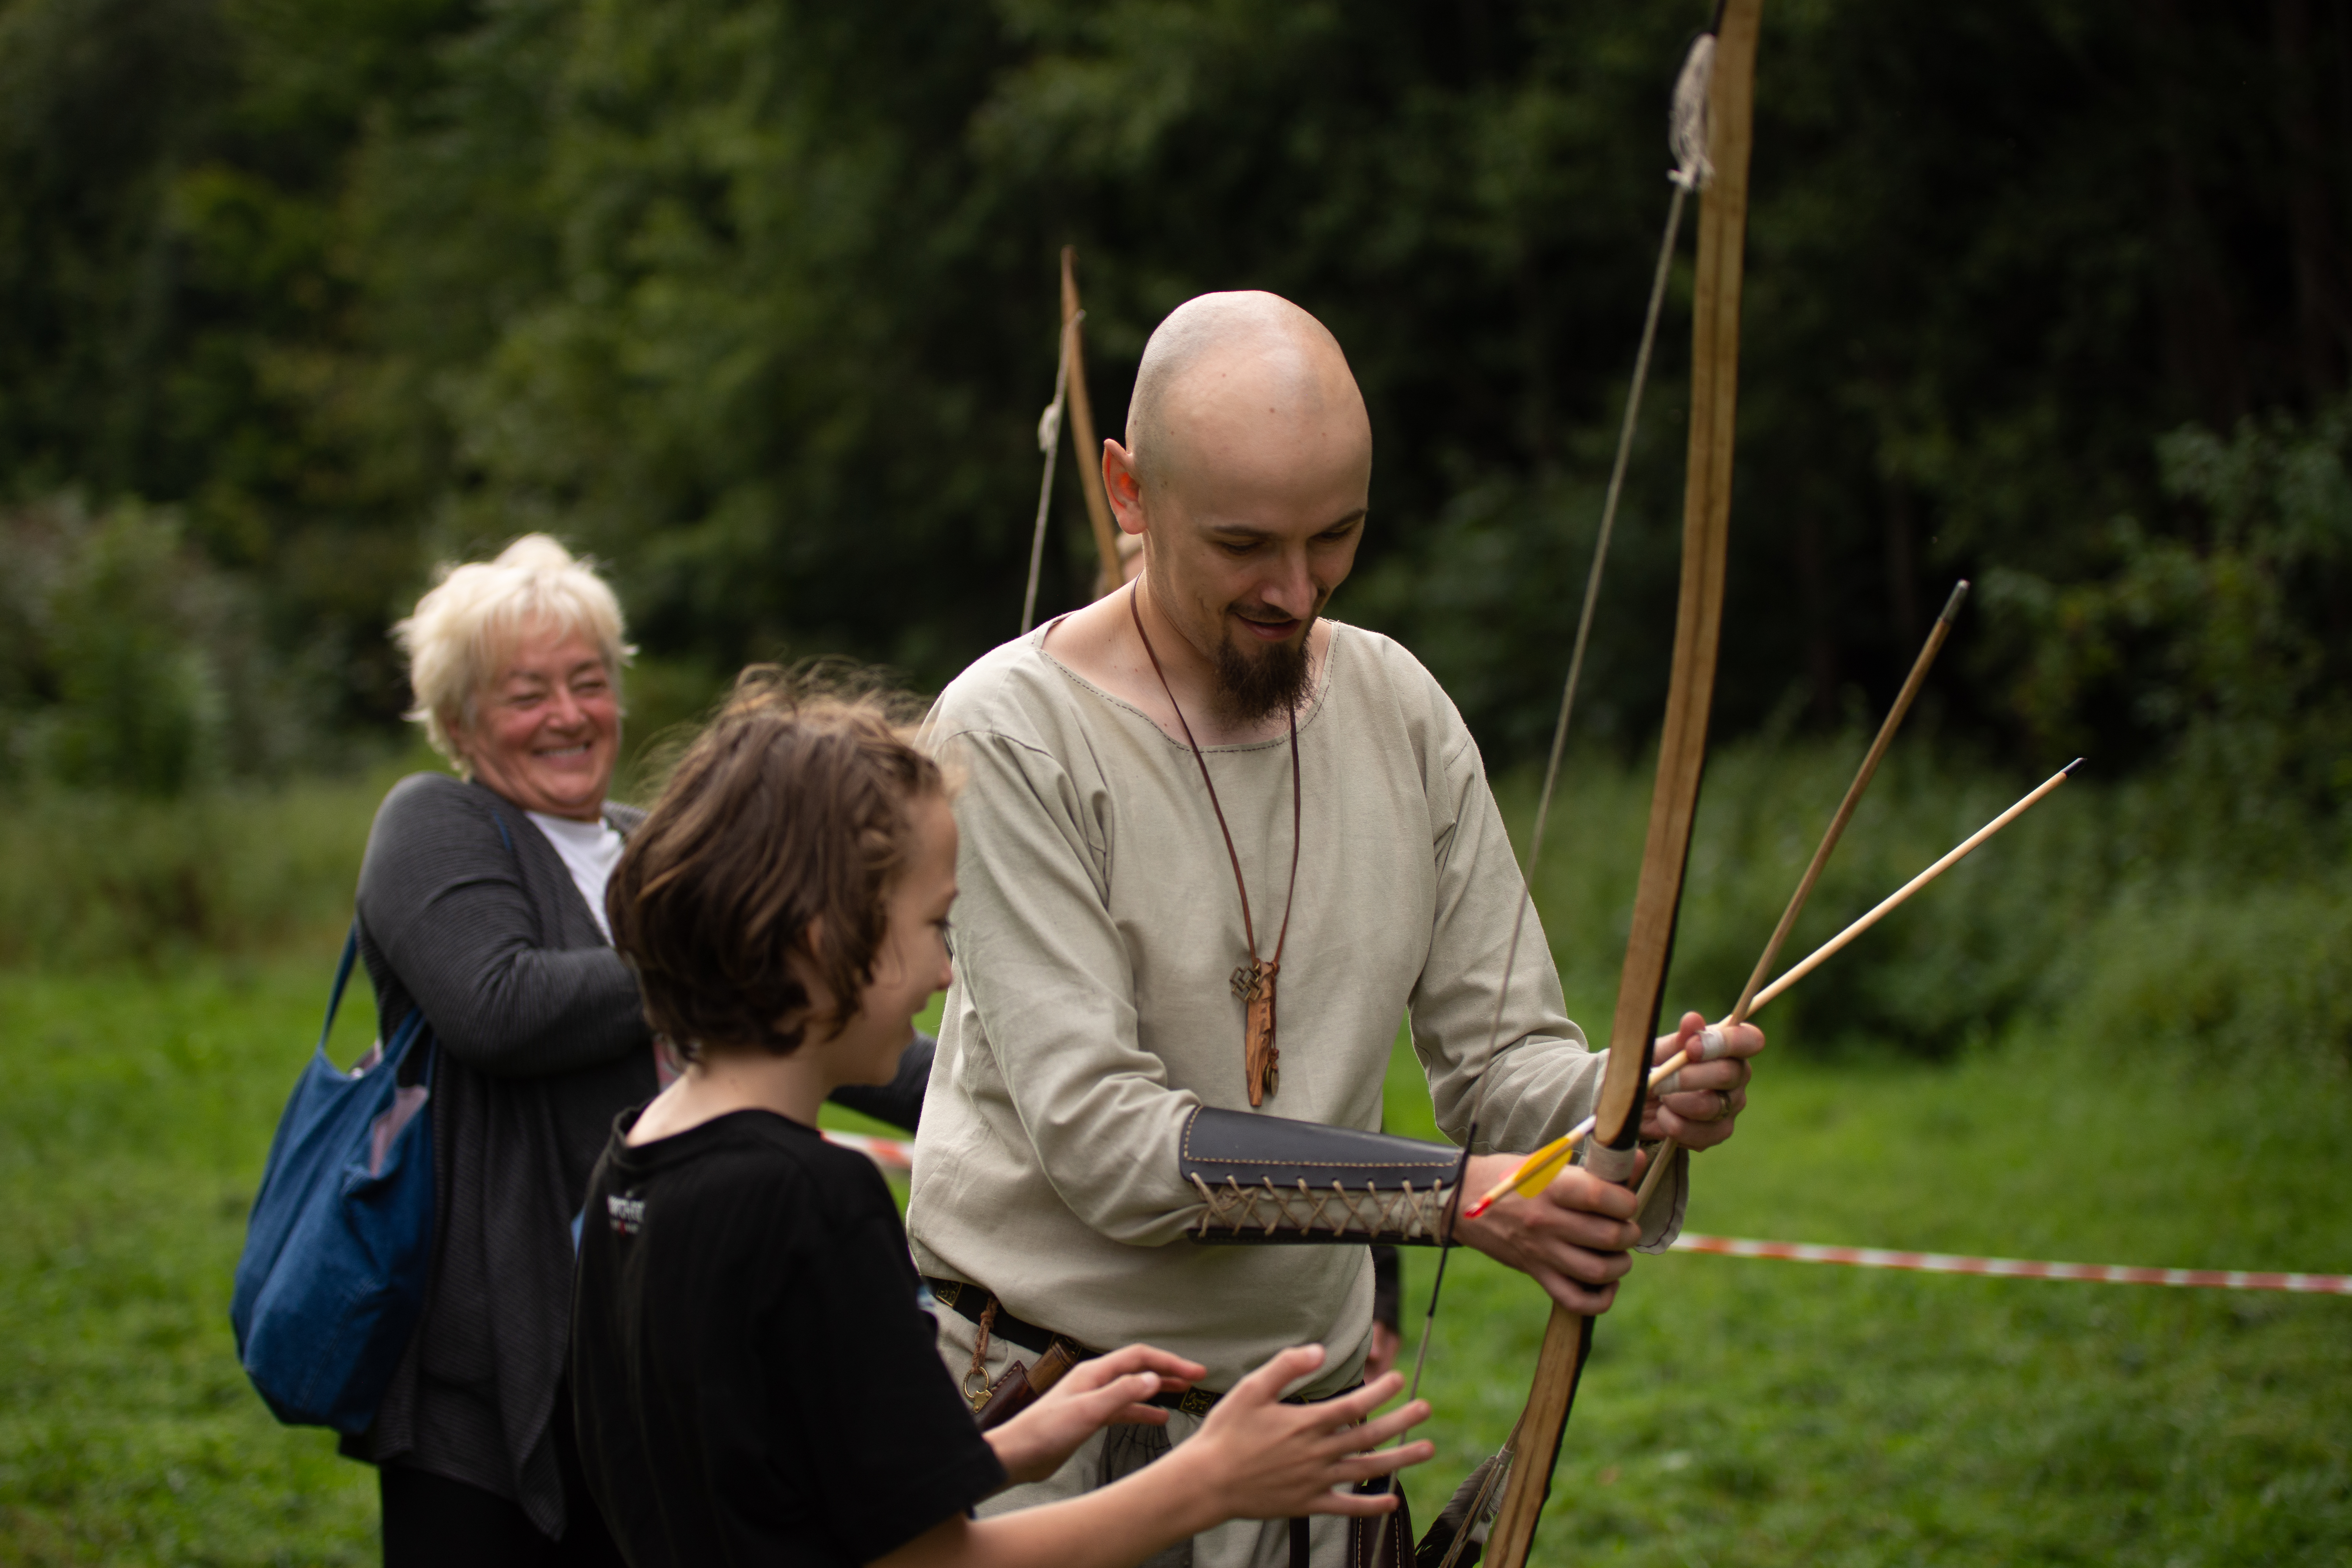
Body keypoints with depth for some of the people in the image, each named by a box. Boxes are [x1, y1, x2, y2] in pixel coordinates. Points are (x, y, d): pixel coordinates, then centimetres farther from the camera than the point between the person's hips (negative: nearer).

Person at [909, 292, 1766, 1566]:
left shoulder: (1401, 711, 2)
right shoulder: (1011, 731, -15)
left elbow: (1501, 1050, 2)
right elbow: (1098, 1131, -21)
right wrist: (1453, 1195, -28)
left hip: (1315, 1396, 5)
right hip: (1048, 1429, -5)